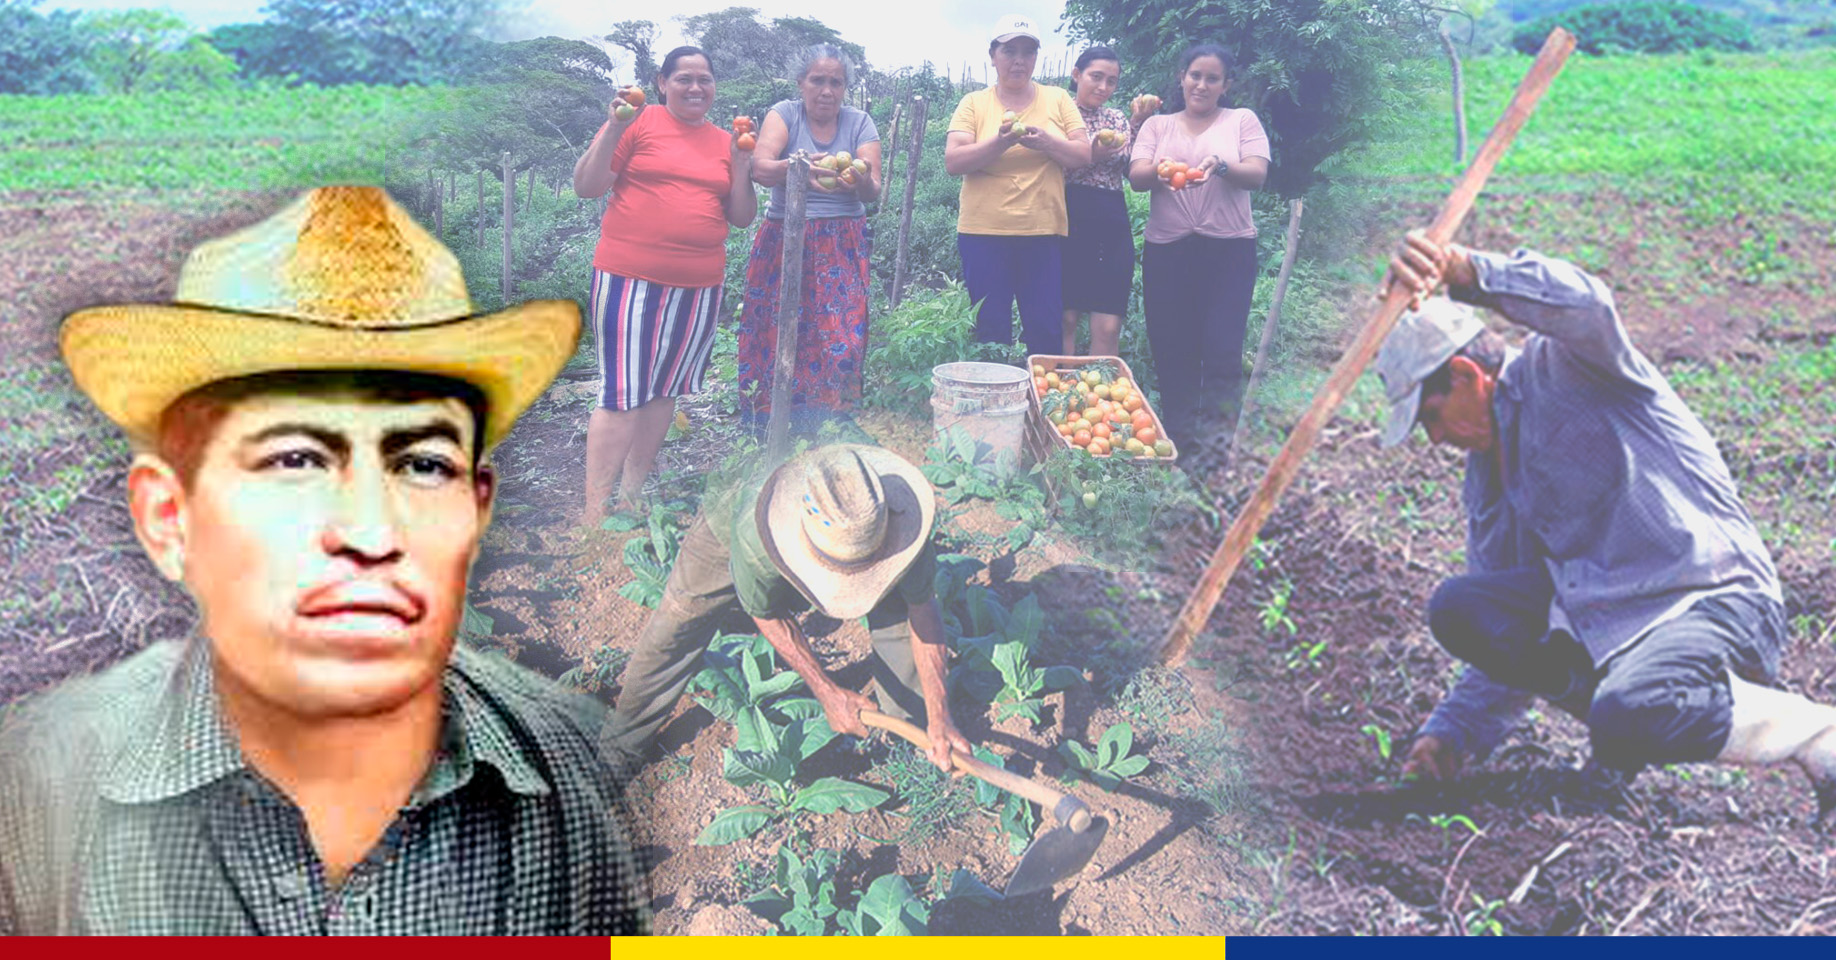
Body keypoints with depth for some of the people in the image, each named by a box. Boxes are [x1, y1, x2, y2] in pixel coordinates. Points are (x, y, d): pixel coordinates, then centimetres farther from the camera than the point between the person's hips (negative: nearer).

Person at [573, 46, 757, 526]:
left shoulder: (725, 142, 12)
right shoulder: (640, 122, -1)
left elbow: (742, 218, 12)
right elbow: (586, 186, -5)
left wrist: (741, 166, -3)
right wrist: (614, 129, -16)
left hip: (699, 287, 5)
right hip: (631, 280, -5)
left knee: (664, 390, 11)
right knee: (624, 394, -7)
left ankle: (633, 493, 24)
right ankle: (594, 512, -2)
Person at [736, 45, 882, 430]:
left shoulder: (859, 122, 6)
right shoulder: (785, 113, 2)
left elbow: (873, 191, -3)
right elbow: (759, 168, -15)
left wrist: (861, 181, -28)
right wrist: (797, 168, -36)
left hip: (843, 250, 1)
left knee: (843, 345, -8)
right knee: (778, 341, -3)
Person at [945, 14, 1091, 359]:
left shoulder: (1058, 100, 8)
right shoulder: (974, 103, 4)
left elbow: (1083, 156, 3)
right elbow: (953, 162, -6)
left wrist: (1045, 141, -17)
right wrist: (999, 142, -22)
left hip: (1045, 232, 1)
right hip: (984, 233, -1)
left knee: (1045, 331, 2)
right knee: (990, 333, 3)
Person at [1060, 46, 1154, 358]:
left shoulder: (1117, 119, 16)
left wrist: (1138, 125, -4)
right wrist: (1090, 156, -19)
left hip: (1112, 226, 4)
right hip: (1070, 221, -4)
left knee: (1108, 328, -2)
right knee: (1066, 319, -2)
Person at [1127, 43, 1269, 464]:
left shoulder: (1242, 121, 10)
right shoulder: (1158, 126, 14)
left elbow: (1257, 174, -4)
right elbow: (1136, 176, 0)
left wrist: (1221, 165, -26)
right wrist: (1159, 171, -24)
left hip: (1228, 248, -2)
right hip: (1166, 249, 2)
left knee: (1222, 349, -10)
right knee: (1171, 347, 2)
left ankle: (1219, 439, -1)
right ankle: (1177, 437, 14)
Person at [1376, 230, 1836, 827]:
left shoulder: (1560, 365, -4)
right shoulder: (1487, 481, 16)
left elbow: (1583, 304, -32)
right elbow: (1505, 638, 17)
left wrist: (1468, 273, -45)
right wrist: (1452, 733, 6)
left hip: (1720, 603, -7)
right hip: (1601, 618, 7)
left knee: (1629, 719, -35)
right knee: (1458, 609, -11)